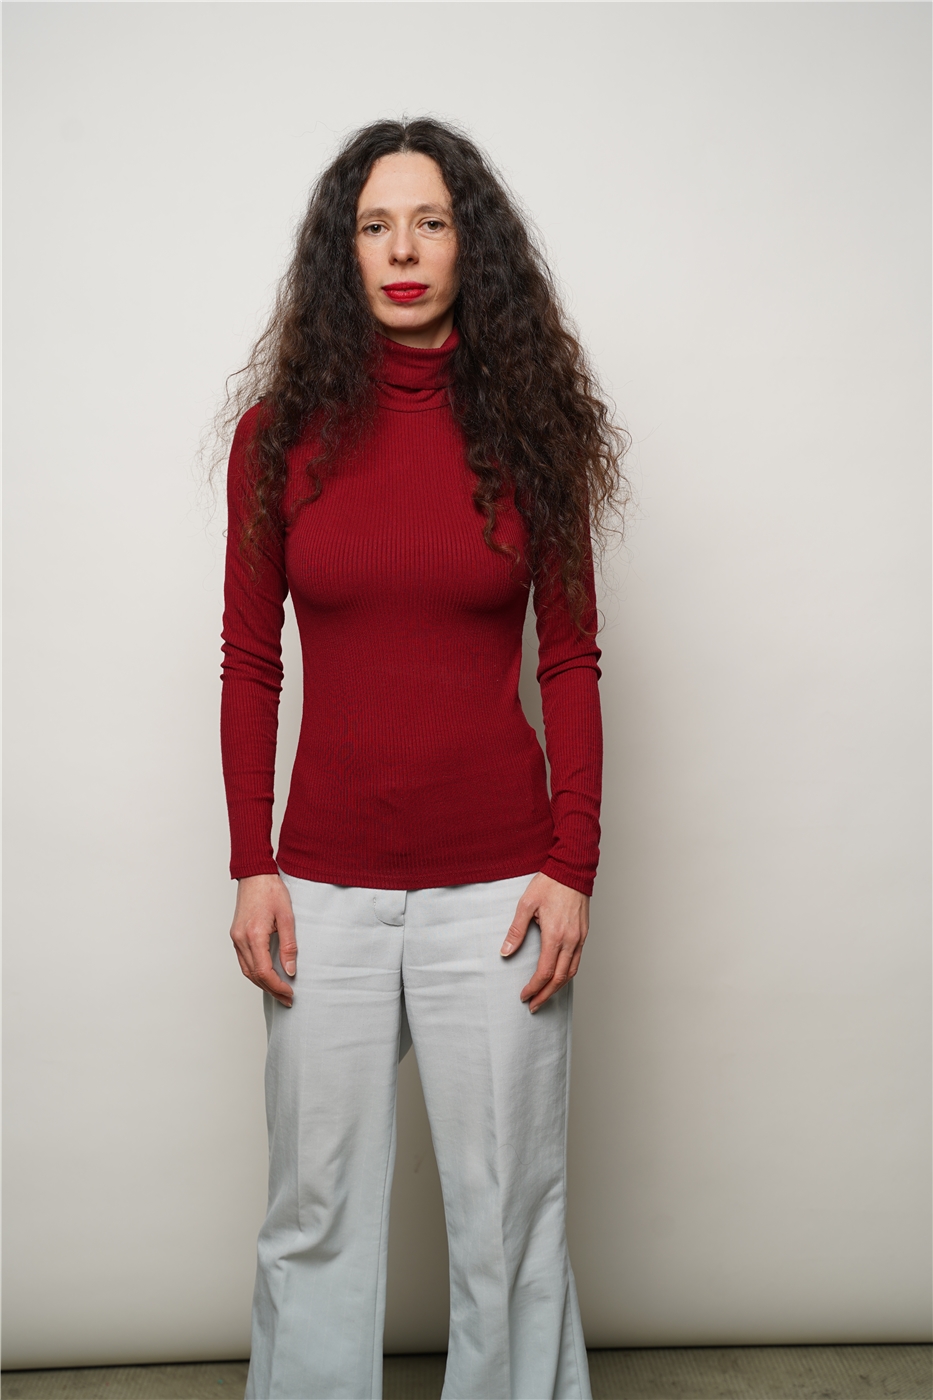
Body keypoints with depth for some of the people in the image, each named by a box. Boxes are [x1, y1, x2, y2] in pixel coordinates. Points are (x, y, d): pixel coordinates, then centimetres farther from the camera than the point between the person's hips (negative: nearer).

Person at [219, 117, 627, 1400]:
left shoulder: (527, 424, 0)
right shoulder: (282, 429, 2)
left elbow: (571, 663, 1)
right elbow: (249, 664, 4)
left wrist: (573, 868, -5)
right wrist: (251, 868, -1)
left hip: (497, 882, -1)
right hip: (325, 882, 1)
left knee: (508, 1218, 9)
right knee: (316, 1216, 12)